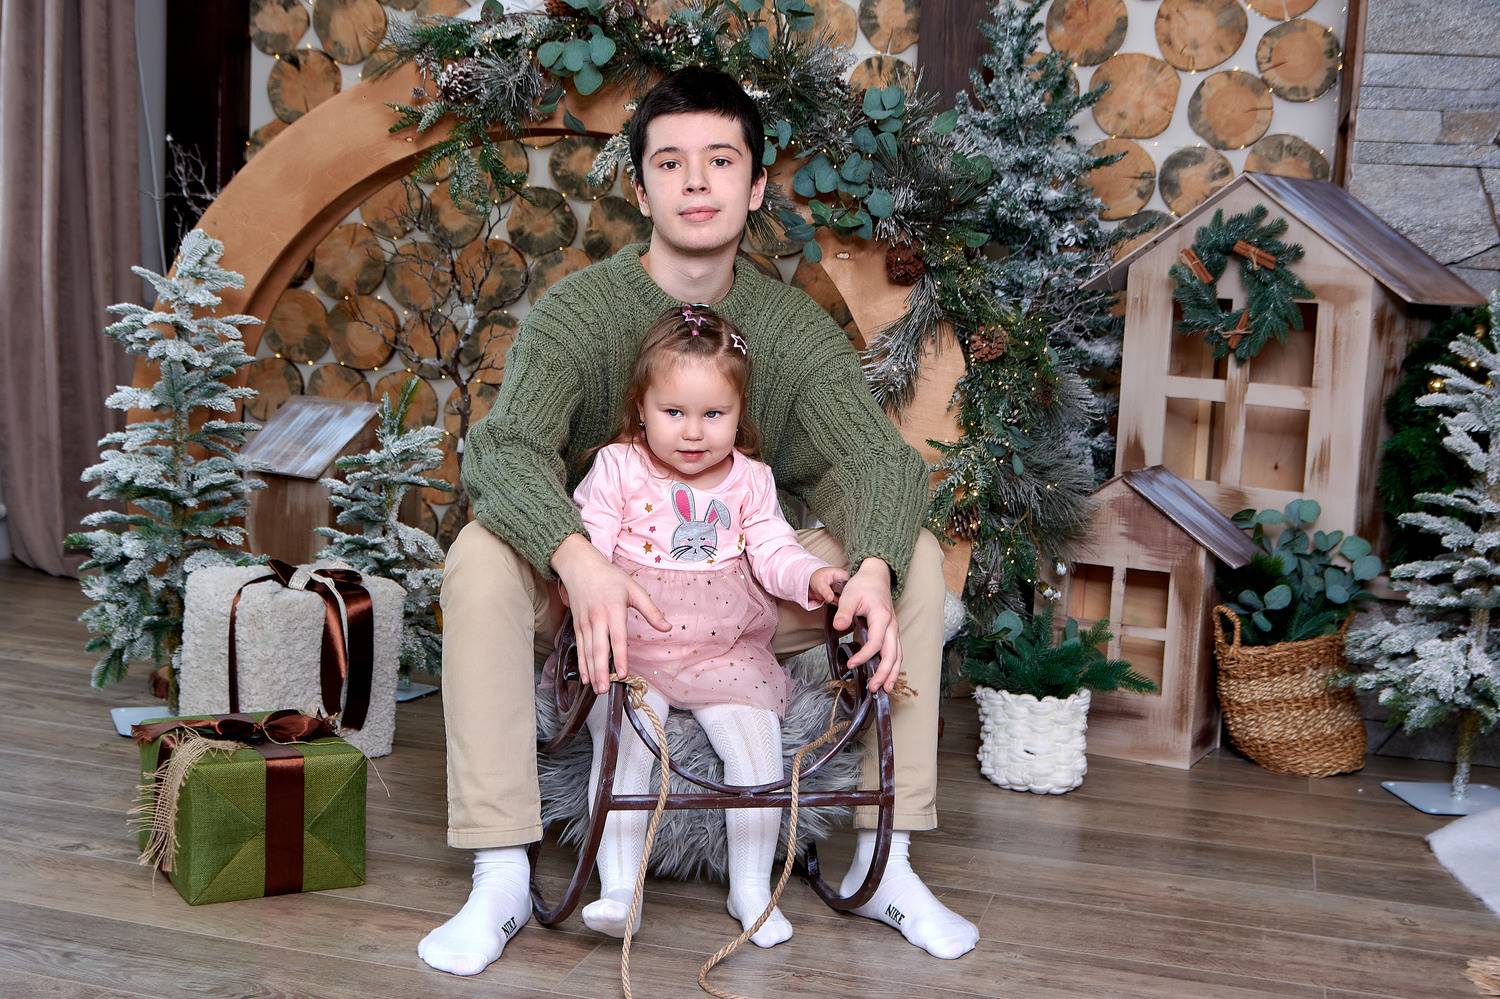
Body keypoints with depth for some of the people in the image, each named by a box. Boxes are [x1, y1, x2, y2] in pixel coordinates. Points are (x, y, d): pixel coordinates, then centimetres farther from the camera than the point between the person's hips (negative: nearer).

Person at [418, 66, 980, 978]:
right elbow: (506, 449, -27)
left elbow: (872, 457, -12)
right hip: (602, 591, -2)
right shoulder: (577, 311, -11)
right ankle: (501, 881, -25)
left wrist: (874, 567, -35)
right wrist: (578, 560, -47)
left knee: (914, 554, -17)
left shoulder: (795, 326, -1)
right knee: (481, 557, -31)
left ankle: (884, 866, -10)